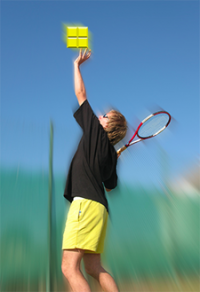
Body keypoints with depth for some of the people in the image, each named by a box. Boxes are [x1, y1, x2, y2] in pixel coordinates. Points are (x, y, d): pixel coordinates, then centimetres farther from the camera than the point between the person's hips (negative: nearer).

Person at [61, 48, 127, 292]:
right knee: (93, 268, 15)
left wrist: (77, 65, 20)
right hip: (98, 206, 9)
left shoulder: (95, 131, 1)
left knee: (69, 268, -11)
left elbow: (81, 94, 7)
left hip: (86, 202, -9)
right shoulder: (112, 153, 19)